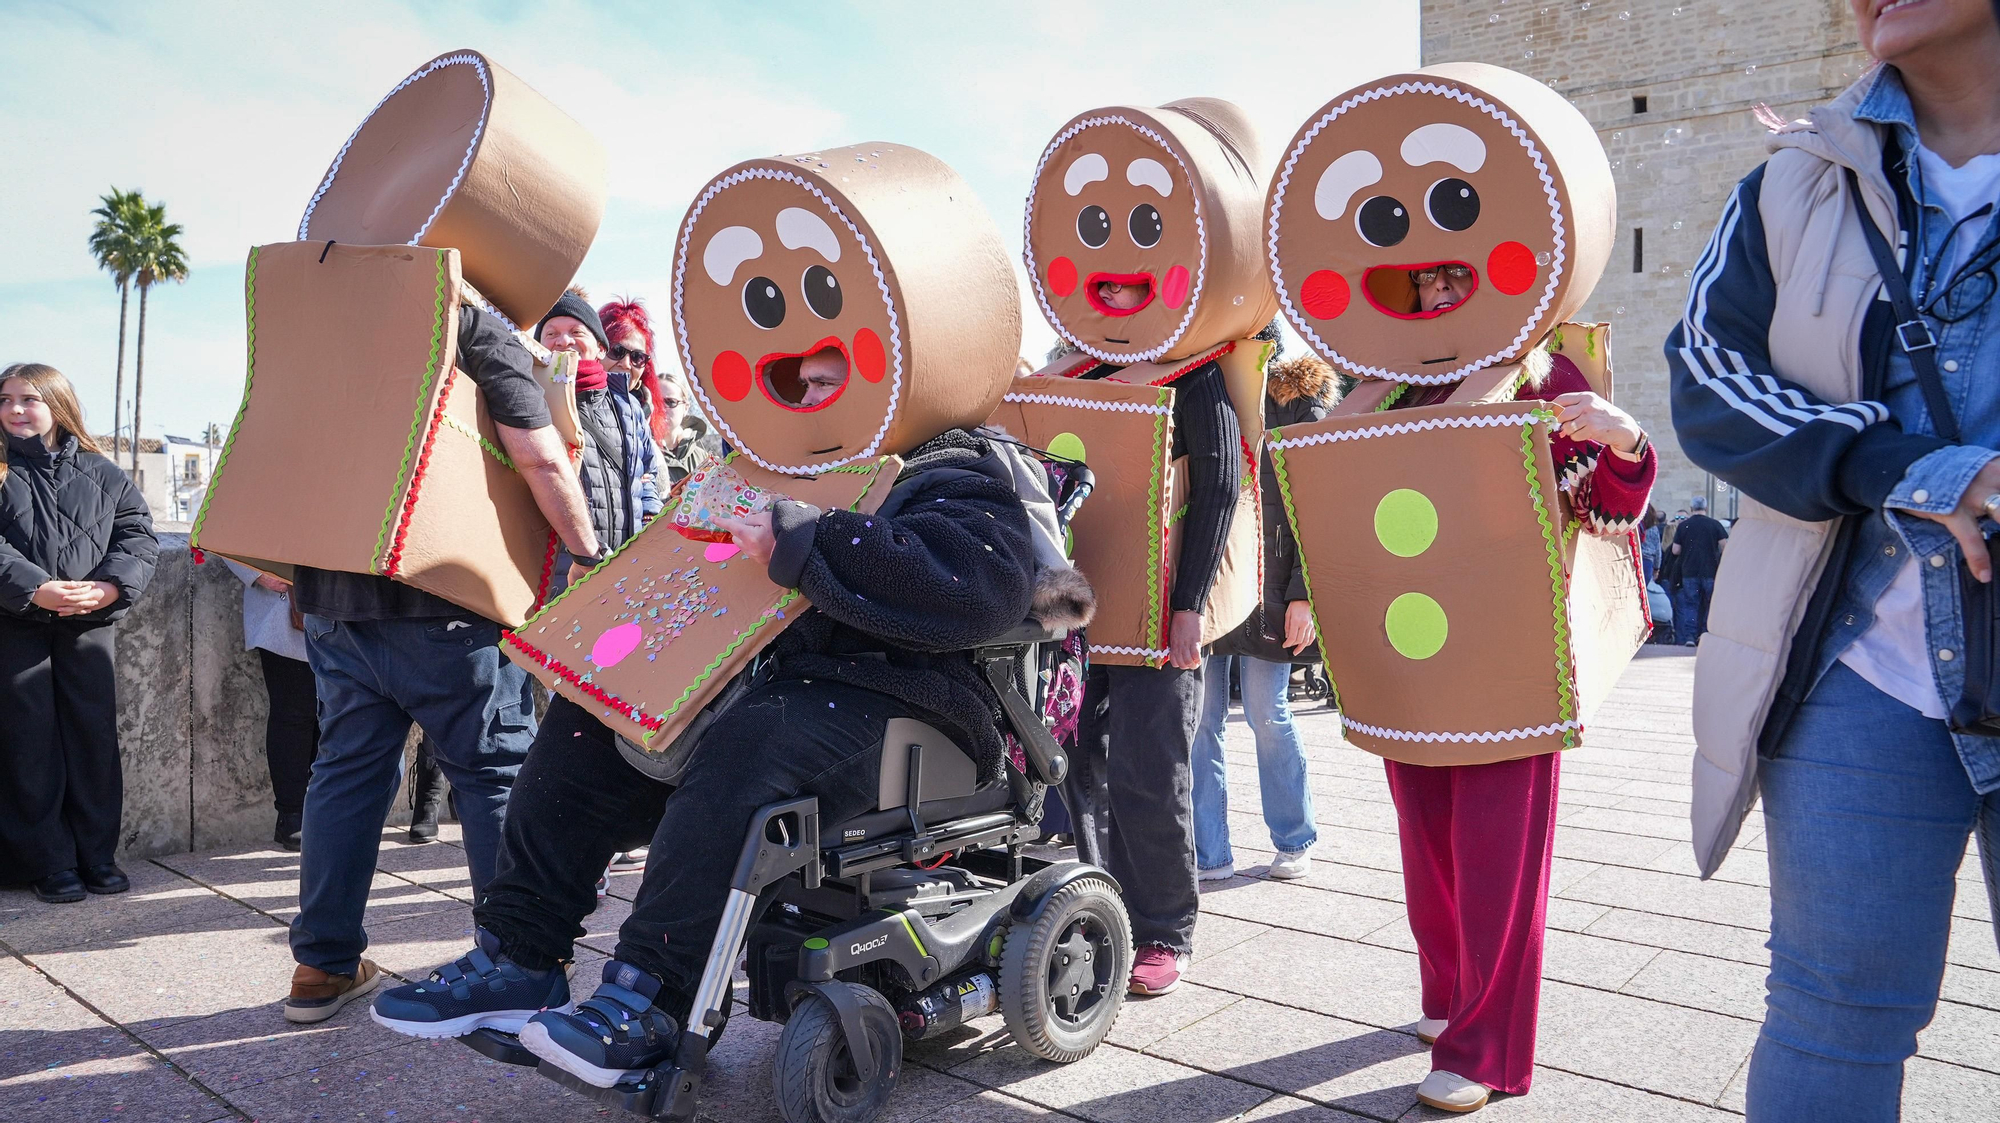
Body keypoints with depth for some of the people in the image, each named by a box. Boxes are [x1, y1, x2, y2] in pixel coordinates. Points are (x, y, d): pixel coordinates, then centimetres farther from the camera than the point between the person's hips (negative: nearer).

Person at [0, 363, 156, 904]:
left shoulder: (101, 473, 9)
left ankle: (97, 856, 14)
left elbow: (137, 533, 3)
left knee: (95, 737, 4)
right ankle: (50, 864, 9)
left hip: (91, 626, 1)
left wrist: (113, 585, -14)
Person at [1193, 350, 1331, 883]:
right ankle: (1208, 854, 14)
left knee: (1268, 717, 4)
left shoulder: (1299, 395, 3)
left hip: (1266, 586, -3)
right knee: (1196, 719, 2)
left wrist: (1303, 593, -10)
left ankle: (1293, 842, 25)